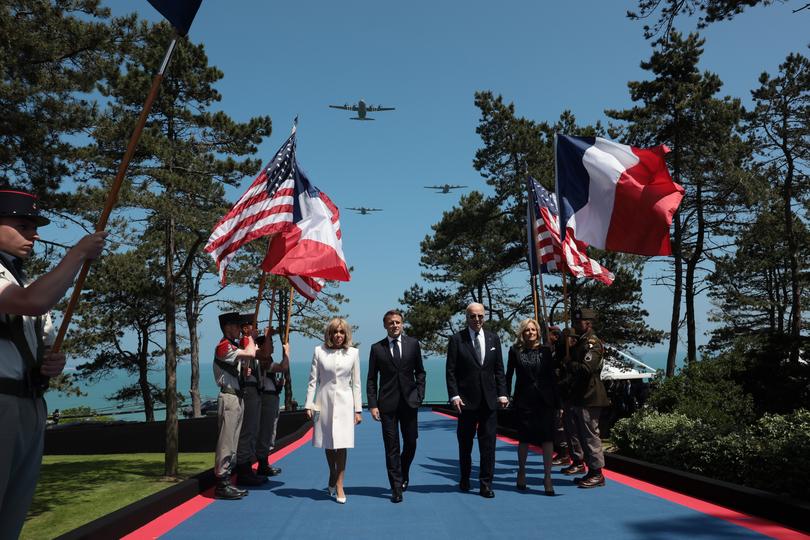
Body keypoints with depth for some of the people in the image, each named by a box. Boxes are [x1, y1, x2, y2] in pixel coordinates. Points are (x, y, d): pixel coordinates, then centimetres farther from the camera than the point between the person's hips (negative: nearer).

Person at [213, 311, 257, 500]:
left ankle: (226, 480, 19)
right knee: (226, 441, -8)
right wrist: (249, 337, -3)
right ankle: (221, 485, -4)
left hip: (237, 397, 10)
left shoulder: (234, 346, 19)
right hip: (229, 397, -10)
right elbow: (250, 353, -21)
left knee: (233, 441, 12)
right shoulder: (223, 346, -11)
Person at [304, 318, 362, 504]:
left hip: (344, 403, -1)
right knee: (328, 444, 11)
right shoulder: (319, 351, 2)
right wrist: (309, 404, -4)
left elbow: (356, 383, 5)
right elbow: (313, 380, 3)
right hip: (324, 402, 1)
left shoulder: (353, 353, 3)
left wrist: (358, 409, 4)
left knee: (342, 445, -4)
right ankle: (332, 477, 33)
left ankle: (339, 486, 7)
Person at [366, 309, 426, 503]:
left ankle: (403, 474, 34)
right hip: (387, 403, -1)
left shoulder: (413, 344, 5)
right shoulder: (377, 348, 2)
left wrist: (420, 395, -1)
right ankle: (396, 487, 11)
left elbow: (420, 372, 10)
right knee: (392, 447, 2)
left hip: (409, 401, 1)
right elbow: (371, 379, 2)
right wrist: (372, 405, -5)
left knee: (411, 443, 7)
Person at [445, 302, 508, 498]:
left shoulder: (493, 339, 8)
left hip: (489, 400, 2)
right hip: (466, 400, -2)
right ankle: (465, 479, 28)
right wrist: (454, 396, -12)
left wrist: (502, 393, 1)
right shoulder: (456, 339, -2)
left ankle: (486, 484, 10)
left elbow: (499, 370, 9)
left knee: (488, 443, 1)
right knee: (465, 443, 11)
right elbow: (450, 371, -4)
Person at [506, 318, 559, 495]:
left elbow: (552, 377, 6)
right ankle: (521, 472, 28)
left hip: (545, 400, 1)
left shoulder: (545, 351, 5)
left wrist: (557, 403, 4)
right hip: (524, 400, -1)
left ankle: (547, 477, 6)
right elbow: (509, 375, 4)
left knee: (547, 437, -3)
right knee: (524, 438, 7)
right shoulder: (515, 351, 2)